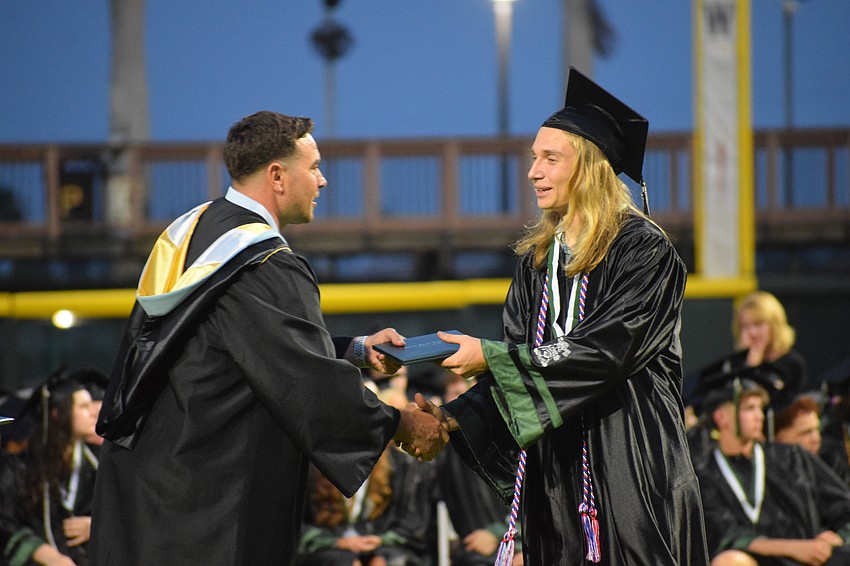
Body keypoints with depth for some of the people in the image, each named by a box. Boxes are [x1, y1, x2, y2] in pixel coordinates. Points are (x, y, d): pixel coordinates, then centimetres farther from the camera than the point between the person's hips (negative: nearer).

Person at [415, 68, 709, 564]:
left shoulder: (644, 249, -8)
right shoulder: (538, 258, 13)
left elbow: (606, 349, -18)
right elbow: (521, 360, 11)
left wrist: (490, 356, -18)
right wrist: (454, 418, -5)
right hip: (555, 466, 6)